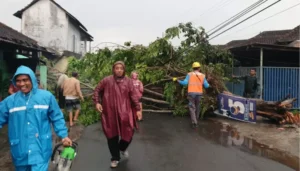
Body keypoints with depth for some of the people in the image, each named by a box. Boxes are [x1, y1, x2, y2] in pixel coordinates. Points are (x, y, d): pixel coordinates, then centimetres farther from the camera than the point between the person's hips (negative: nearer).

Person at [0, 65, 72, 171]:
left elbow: (57, 118, 0)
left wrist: (63, 135, -4)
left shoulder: (46, 96, -6)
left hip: (40, 148, -3)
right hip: (20, 149, 3)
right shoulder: (10, 101, 0)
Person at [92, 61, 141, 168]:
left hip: (124, 112, 0)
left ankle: (122, 148, 37)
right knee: (112, 135, 8)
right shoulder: (107, 80, 0)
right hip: (110, 113, 0)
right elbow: (97, 90, 9)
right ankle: (115, 158, 26)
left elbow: (134, 96, 0)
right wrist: (97, 102, -1)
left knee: (128, 133, 2)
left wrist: (137, 109, -3)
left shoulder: (128, 81, 1)